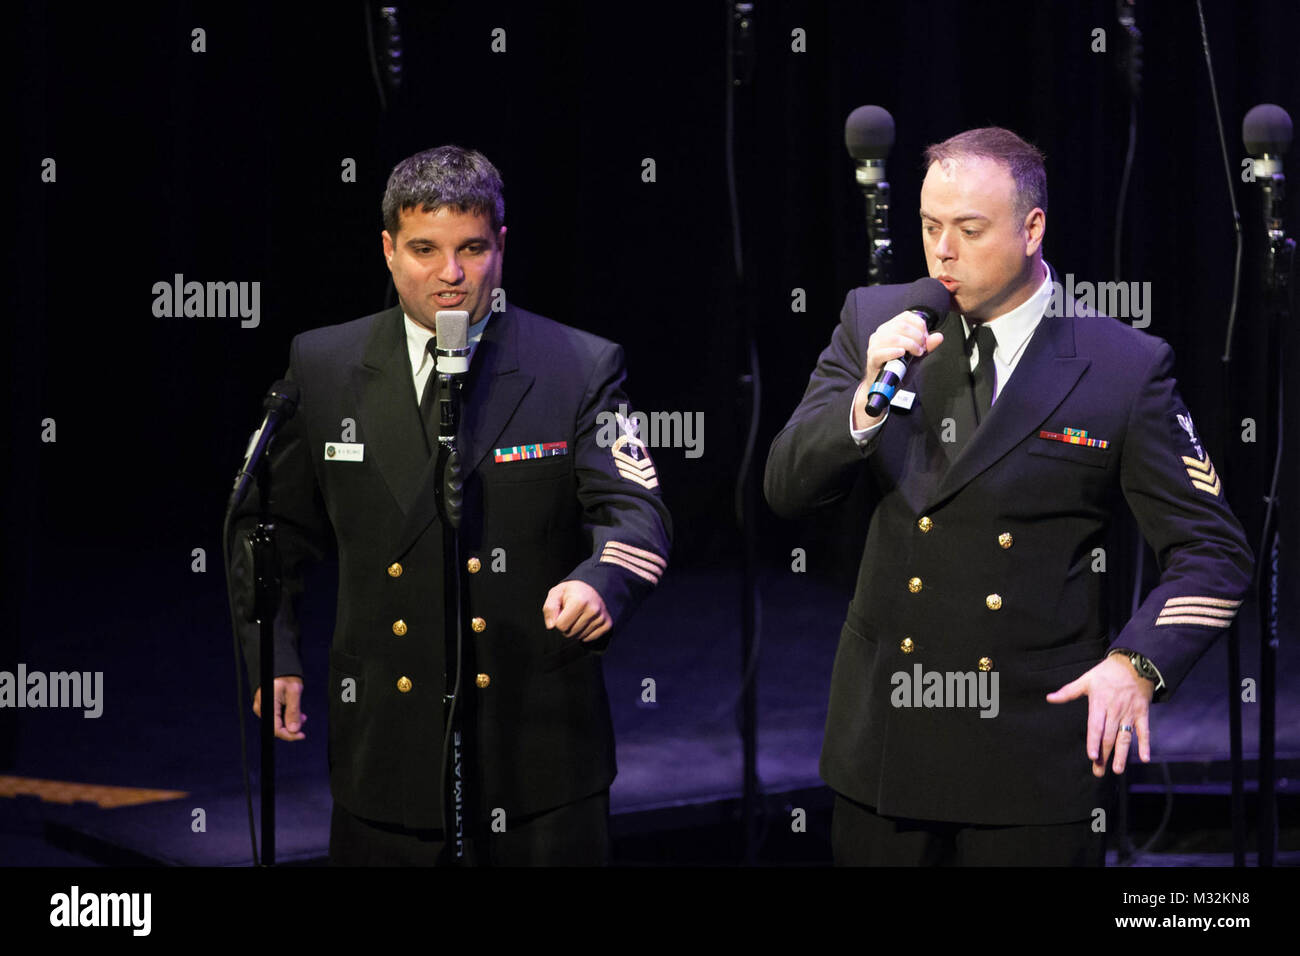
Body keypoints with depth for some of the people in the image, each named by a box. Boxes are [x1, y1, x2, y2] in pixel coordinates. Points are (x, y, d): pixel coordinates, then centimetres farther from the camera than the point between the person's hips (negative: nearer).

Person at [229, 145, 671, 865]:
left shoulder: (580, 369, -1)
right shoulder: (323, 367, 5)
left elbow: (634, 513, -11)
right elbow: (276, 529, 14)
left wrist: (598, 583, -33)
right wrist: (273, 657, 2)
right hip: (386, 748, 2)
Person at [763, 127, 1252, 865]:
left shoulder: (1127, 367, -6)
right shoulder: (874, 322, 4)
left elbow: (1213, 551, -3)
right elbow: (787, 491, 0)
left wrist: (1138, 665, -18)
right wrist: (868, 398, -17)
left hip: (1037, 746, -3)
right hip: (883, 742, 3)